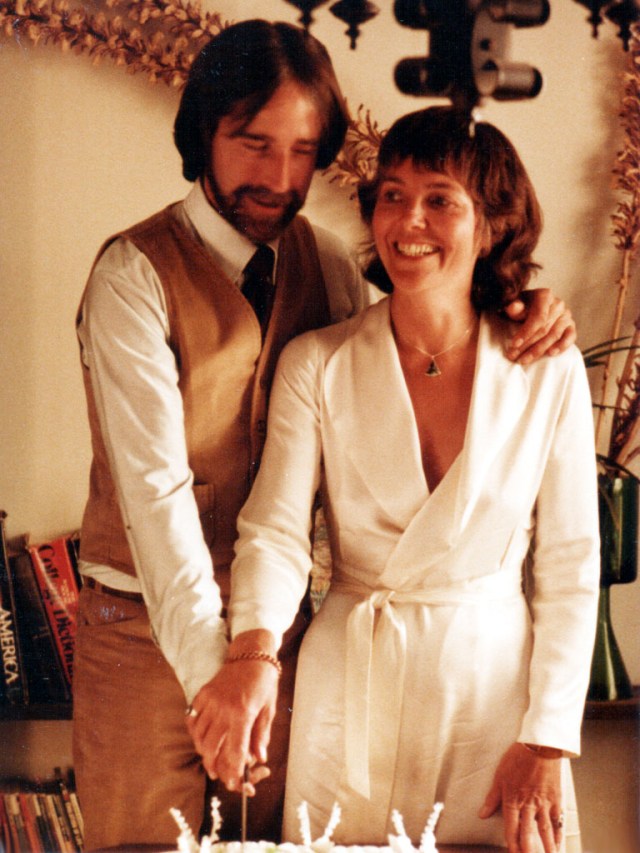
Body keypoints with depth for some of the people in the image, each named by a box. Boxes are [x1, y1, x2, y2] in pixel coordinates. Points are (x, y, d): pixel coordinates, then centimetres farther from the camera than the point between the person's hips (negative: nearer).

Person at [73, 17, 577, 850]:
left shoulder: (324, 259, 4)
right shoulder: (135, 273, -15)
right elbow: (154, 484, -23)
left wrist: (522, 316, -10)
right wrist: (207, 663, -32)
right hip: (150, 623, -5)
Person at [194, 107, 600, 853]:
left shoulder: (549, 374, -4)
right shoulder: (316, 366, -4)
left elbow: (570, 568, -1)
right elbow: (274, 531, -12)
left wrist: (547, 743, -5)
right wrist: (254, 652, -32)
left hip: (497, 686, 0)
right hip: (351, 687, 0)